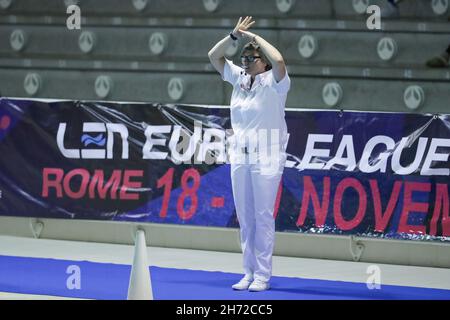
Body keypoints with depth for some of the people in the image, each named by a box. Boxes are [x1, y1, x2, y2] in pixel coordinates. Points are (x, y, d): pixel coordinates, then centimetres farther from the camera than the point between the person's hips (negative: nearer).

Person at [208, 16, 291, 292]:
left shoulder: (273, 83, -6)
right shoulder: (240, 79, 11)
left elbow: (278, 60, -27)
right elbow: (214, 56, 14)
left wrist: (254, 37, -15)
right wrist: (235, 36, 0)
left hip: (266, 157, -6)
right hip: (240, 155, 6)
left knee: (263, 216, -5)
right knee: (245, 217, 6)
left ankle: (262, 275, -3)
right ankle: (249, 272, 11)